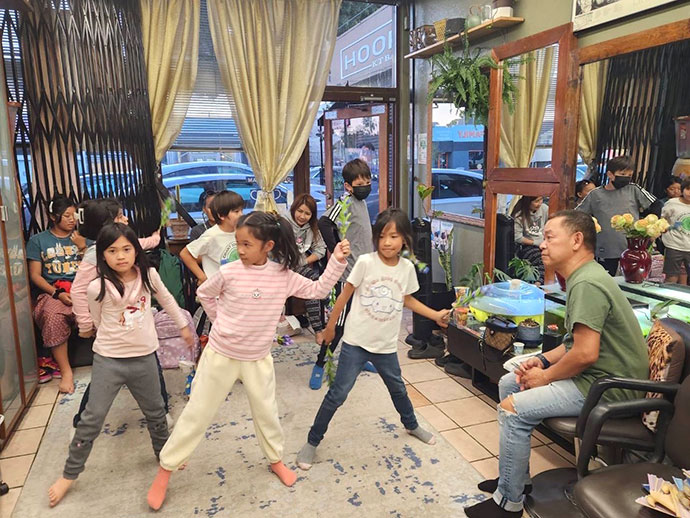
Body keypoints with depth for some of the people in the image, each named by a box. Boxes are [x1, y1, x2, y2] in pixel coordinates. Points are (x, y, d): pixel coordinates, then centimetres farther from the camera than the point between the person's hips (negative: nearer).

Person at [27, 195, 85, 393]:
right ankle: (65, 370, -26)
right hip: (54, 292, -1)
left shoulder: (81, 237, 15)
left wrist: (83, 248, -5)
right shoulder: (38, 240, 10)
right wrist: (57, 293, -12)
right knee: (53, 316, -36)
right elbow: (35, 275, 3)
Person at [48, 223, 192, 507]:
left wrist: (183, 325, 19)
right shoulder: (98, 288, -14)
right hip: (108, 359, -2)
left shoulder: (148, 275, -7)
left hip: (144, 358, 2)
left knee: (155, 412, 18)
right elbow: (99, 322, 4)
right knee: (92, 418, 4)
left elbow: (167, 299, 12)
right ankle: (69, 474, 24)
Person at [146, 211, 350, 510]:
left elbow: (318, 290, -4)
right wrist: (221, 320, 3)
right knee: (197, 414, 9)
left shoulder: (284, 276, -10)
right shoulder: (229, 272, -15)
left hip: (258, 359, 2)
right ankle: (165, 469, 26)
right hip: (220, 355, -1)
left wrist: (336, 261, -12)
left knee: (266, 412, 16)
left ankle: (276, 460, 41)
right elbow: (204, 294, 3)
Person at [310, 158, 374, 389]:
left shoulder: (361, 201, 12)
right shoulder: (346, 201, -15)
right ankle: (320, 365, 10)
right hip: (348, 272, -8)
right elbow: (324, 223, -29)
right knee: (339, 322, -3)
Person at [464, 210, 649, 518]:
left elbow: (585, 353, -29)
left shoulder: (586, 284, -23)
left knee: (511, 409, -18)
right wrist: (542, 360, 4)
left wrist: (545, 376, -13)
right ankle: (516, 477, 23)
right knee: (509, 383, 14)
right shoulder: (584, 276, 12)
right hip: (596, 374, 11)